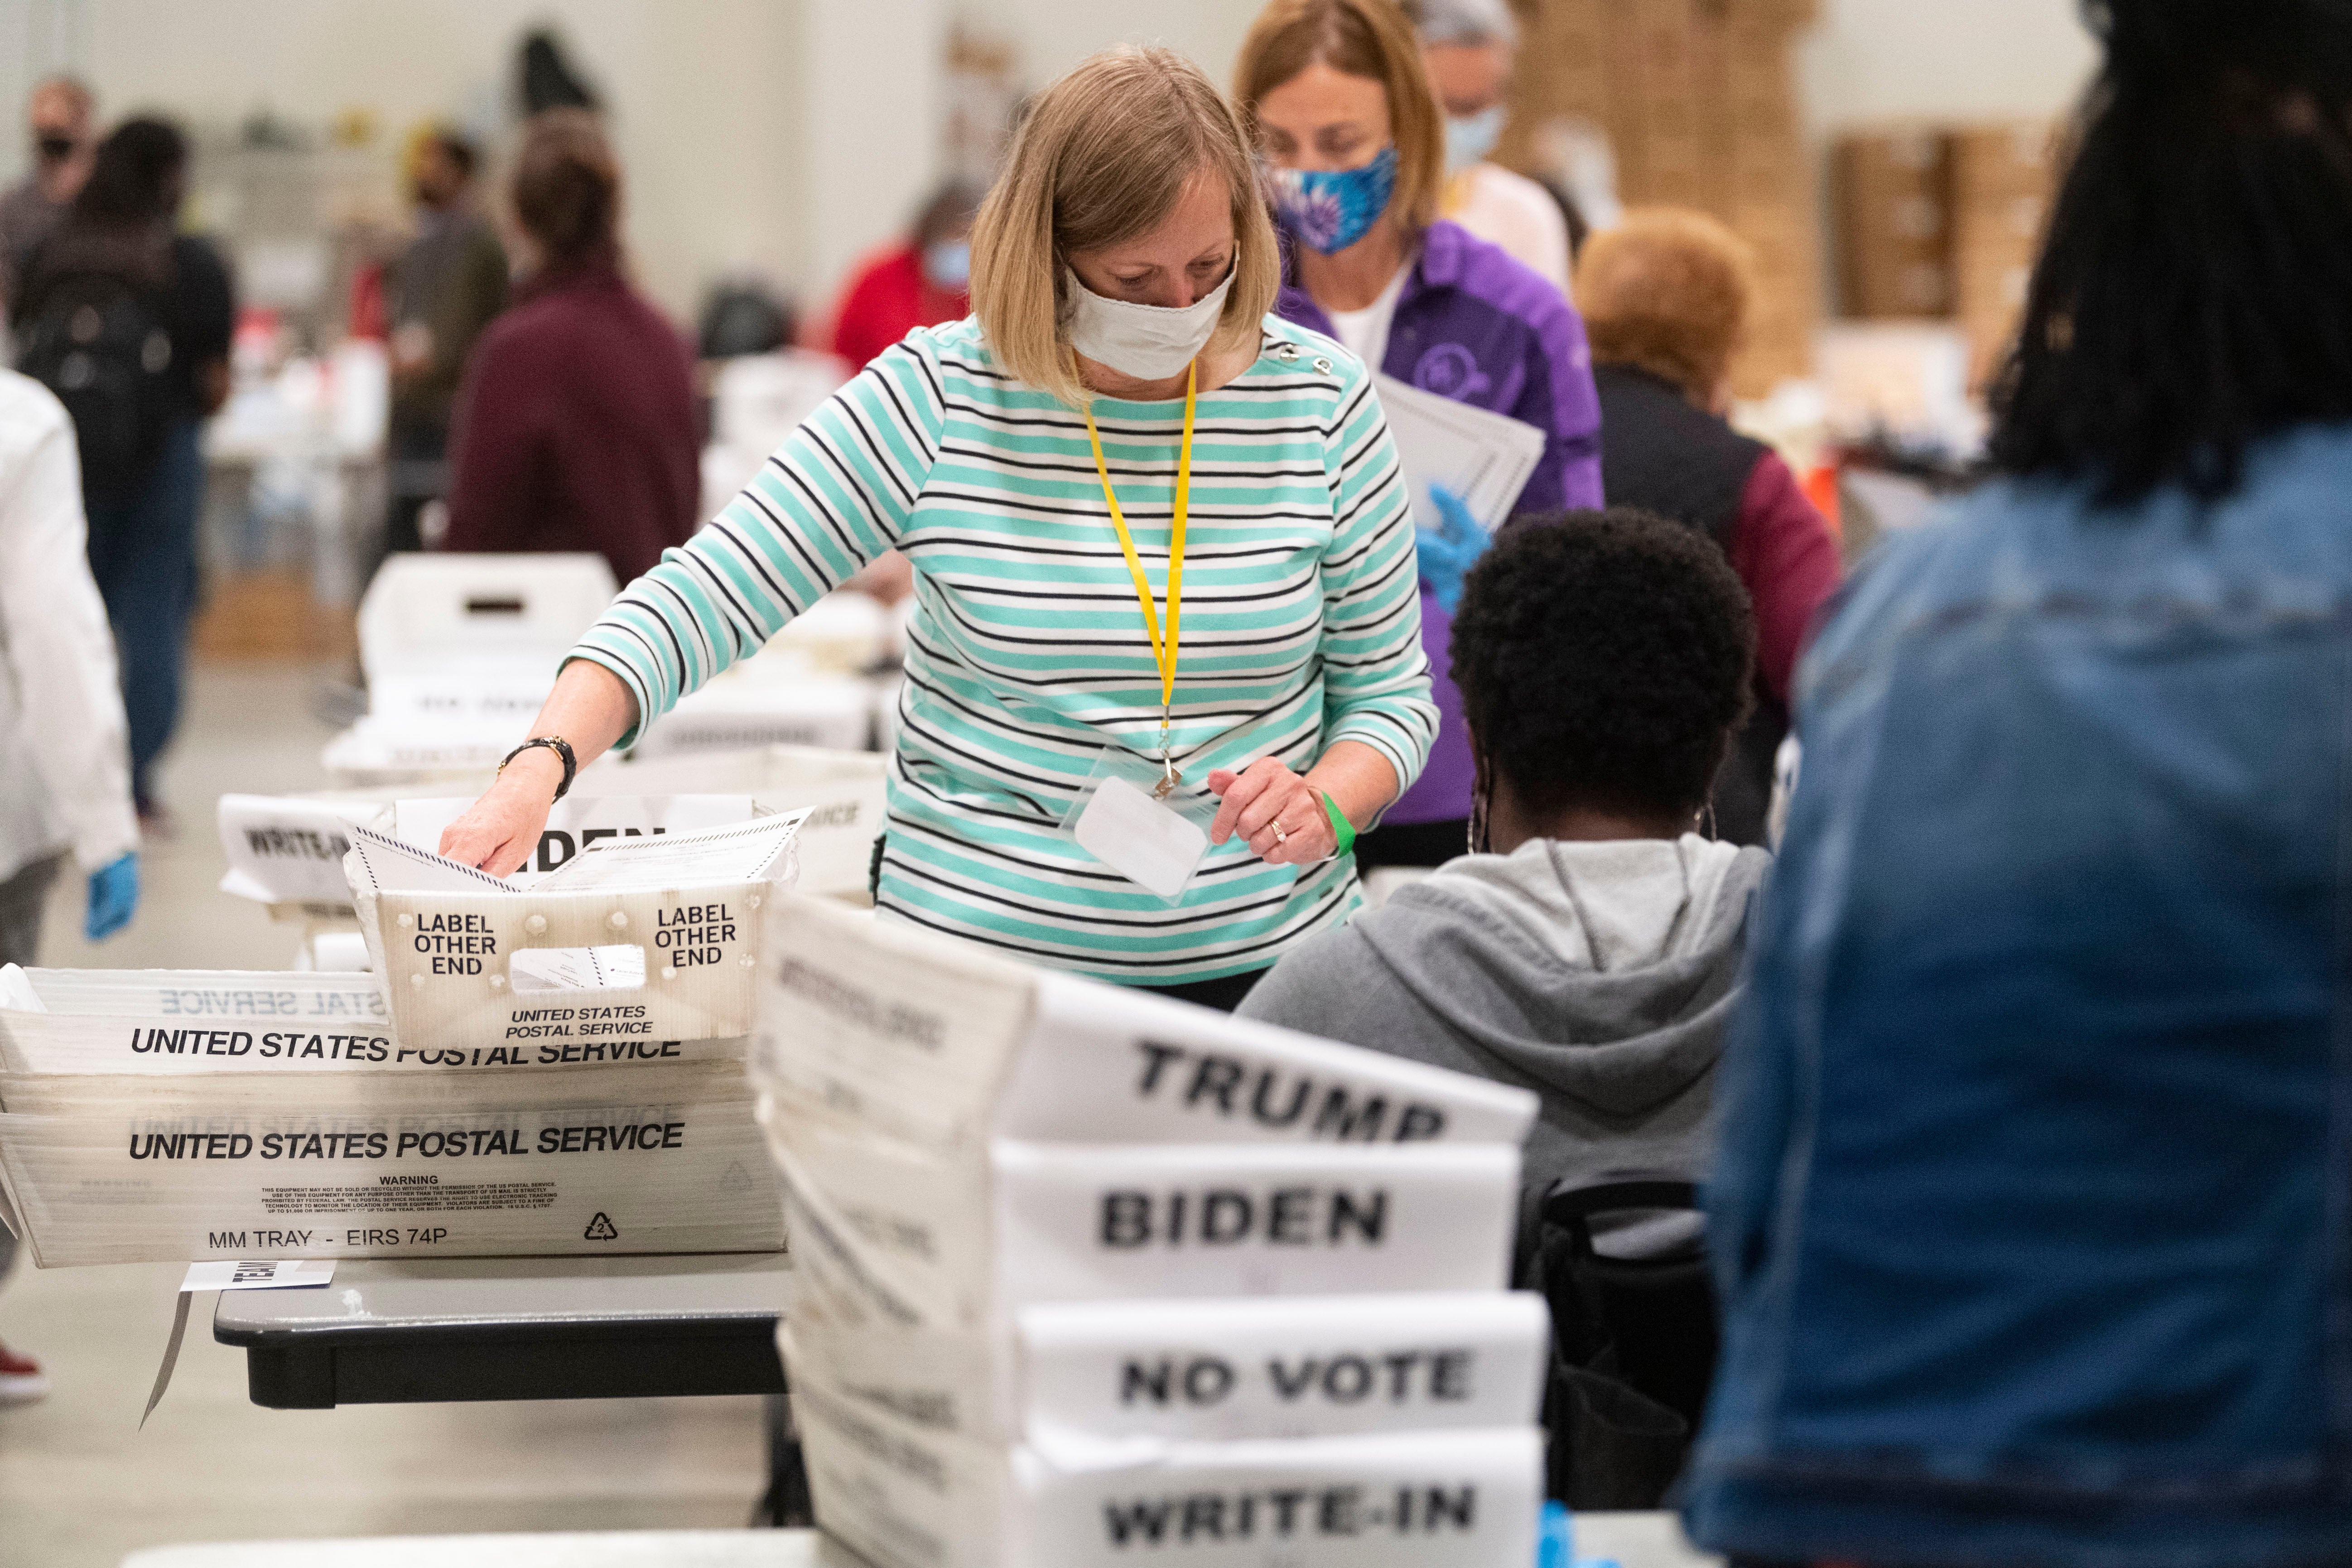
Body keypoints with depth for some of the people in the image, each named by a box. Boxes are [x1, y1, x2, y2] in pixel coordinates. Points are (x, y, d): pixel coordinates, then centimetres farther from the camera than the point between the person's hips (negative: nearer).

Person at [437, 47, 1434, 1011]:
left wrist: (1325, 805, -11)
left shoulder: (1318, 403, 1)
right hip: (976, 948, -1)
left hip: (1266, 964, 1)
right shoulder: (935, 402, -5)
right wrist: (541, 767, -24)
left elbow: (1387, 691, 11)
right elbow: (699, 604, -8)